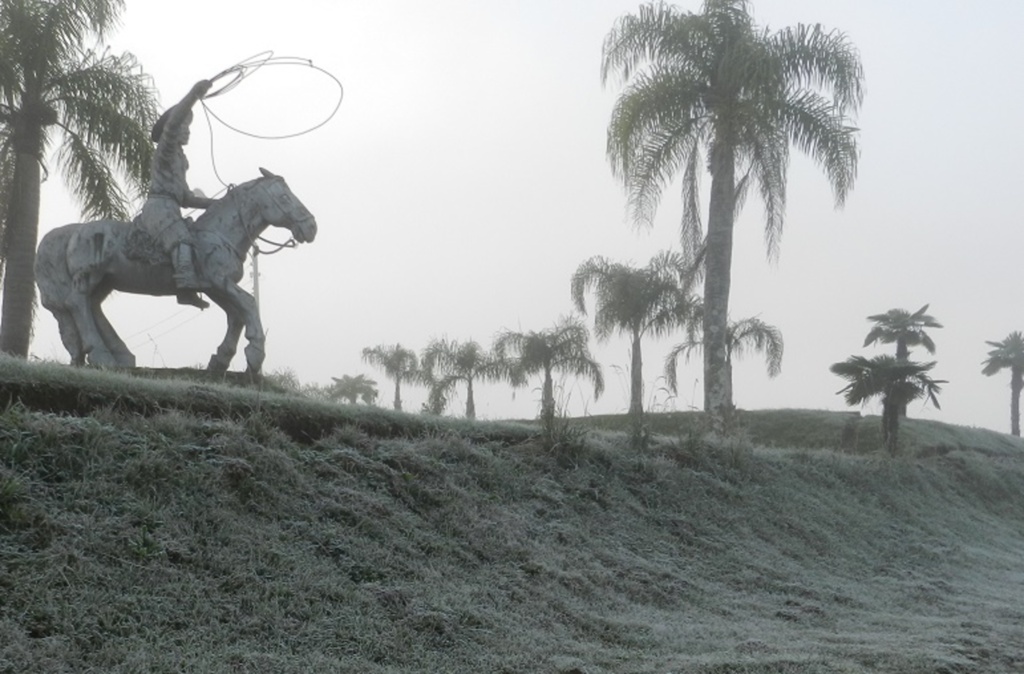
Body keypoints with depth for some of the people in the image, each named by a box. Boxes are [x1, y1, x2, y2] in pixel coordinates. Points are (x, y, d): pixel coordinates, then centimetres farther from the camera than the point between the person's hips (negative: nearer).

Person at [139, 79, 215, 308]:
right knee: (181, 238, -32)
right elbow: (172, 122, -19)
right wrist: (193, 95, -29)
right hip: (159, 206, -10)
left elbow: (186, 198, 31)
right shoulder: (166, 149, 4)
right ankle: (187, 287, -51)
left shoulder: (178, 157, 31)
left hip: (169, 209, 10)